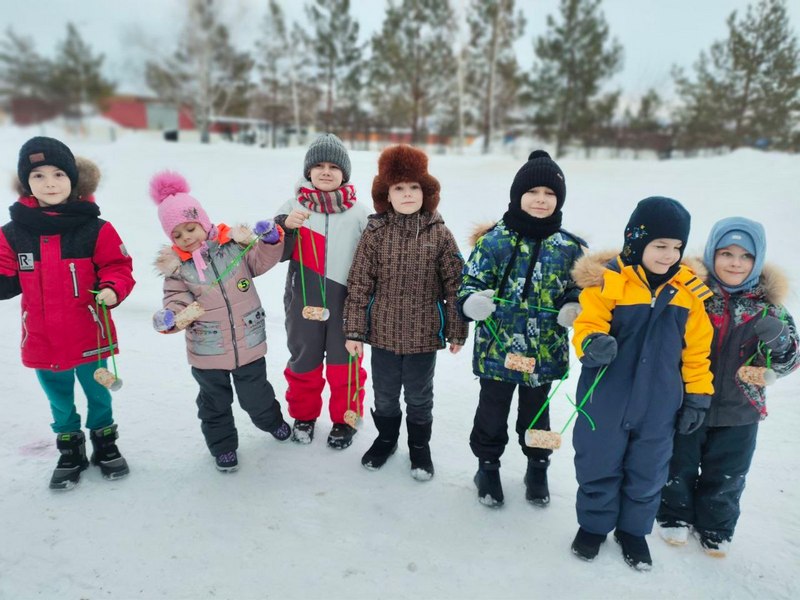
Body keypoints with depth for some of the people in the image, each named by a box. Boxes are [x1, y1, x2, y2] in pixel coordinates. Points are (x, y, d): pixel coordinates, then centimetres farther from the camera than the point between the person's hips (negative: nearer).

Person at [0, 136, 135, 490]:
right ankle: (70, 450, 42)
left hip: (89, 337, -2)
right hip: (42, 341, 2)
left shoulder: (95, 229, -12)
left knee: (98, 395, 18)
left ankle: (105, 443, 41)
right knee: (59, 401, 21)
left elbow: (118, 268, -7)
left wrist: (112, 290, -25)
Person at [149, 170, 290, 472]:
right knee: (215, 402, 17)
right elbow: (176, 299, -7)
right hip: (207, 351, 0)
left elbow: (262, 260, -6)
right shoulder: (177, 265, -6)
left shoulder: (234, 243, -7)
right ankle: (223, 445, 40)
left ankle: (272, 421, 50)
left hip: (248, 342, 0)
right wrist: (174, 317, -29)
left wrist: (270, 239, -24)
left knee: (256, 395, 19)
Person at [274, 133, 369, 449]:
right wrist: (285, 226, -20)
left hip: (346, 302, -1)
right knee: (303, 361, 16)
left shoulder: (358, 213, -2)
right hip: (303, 301, 1)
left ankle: (345, 419, 32)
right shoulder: (292, 206, -1)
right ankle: (304, 415, 38)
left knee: (344, 363, 11)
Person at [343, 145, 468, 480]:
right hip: (383, 332, 1)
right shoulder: (375, 234, -6)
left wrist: (457, 331, 0)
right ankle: (386, 438, 45)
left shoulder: (439, 235, -7)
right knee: (384, 395, 19)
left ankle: (420, 446, 40)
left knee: (419, 397, 17)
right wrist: (354, 330, -3)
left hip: (424, 335, -1)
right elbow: (359, 284, -3)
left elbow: (455, 285, -2)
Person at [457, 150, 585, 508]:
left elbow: (579, 290, 7)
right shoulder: (494, 240, -10)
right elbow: (470, 284, -6)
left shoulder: (569, 247, -2)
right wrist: (472, 302, -28)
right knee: (492, 413, 15)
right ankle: (488, 467, 39)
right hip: (497, 349, -2)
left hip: (545, 352, 2)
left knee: (536, 414, 21)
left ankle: (537, 469, 44)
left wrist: (574, 309, -15)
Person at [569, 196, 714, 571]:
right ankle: (593, 524, 37)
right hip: (605, 399, -3)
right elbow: (587, 325, -10)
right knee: (598, 465, 12)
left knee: (648, 472, 17)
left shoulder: (688, 288, -2)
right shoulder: (608, 280, -14)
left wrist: (697, 394, 8)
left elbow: (697, 346, 5)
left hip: (658, 405, 3)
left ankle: (633, 529, 41)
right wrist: (592, 344, -33)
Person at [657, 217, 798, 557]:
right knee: (679, 466, 16)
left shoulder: (767, 304, -5)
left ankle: (715, 528, 42)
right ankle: (675, 515, 41)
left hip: (739, 412, 3)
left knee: (726, 477, 18)